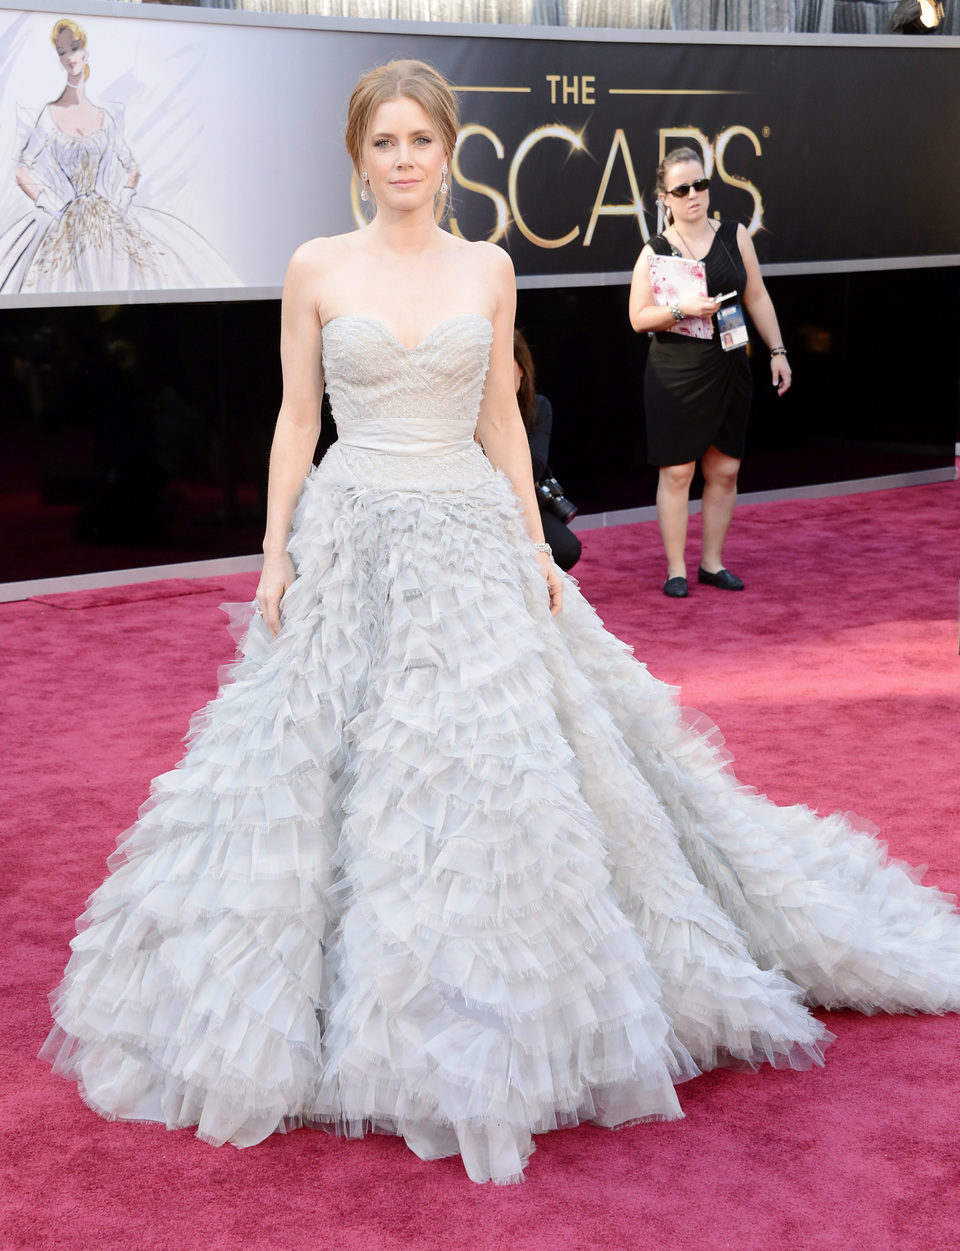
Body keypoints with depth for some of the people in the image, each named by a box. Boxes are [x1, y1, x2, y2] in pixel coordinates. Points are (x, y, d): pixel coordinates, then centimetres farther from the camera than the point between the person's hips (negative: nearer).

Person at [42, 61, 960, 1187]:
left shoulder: (487, 270, 5)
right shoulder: (316, 268, 1)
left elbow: (501, 418, 10)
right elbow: (296, 417, 3)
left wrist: (536, 545, 4)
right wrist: (275, 552, -2)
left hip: (471, 535, 1)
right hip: (349, 536, -1)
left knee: (495, 767, -2)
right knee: (335, 764, 0)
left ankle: (494, 1021, 15)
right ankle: (354, 1006, 18)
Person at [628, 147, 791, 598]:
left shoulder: (734, 235, 5)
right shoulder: (655, 252, -3)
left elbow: (757, 297, 11)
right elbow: (639, 318, -4)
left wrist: (777, 351, 8)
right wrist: (681, 310, -20)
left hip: (728, 370, 3)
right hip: (675, 375, -3)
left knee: (724, 470, 6)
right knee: (677, 471, -1)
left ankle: (712, 562, 19)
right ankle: (675, 570, 8)